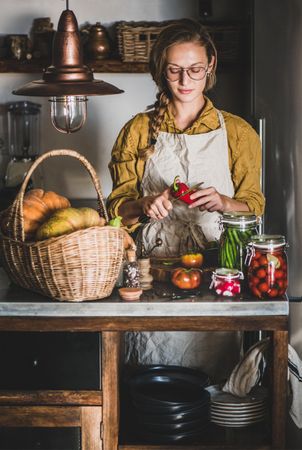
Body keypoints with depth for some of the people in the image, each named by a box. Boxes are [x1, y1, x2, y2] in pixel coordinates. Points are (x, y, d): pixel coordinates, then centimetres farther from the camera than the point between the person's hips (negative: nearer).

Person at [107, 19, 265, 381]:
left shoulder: (237, 132, 7)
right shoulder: (139, 130, 9)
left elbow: (253, 204, 8)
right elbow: (119, 205, 8)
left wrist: (223, 203, -13)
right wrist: (145, 205, -14)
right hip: (154, 262, 0)